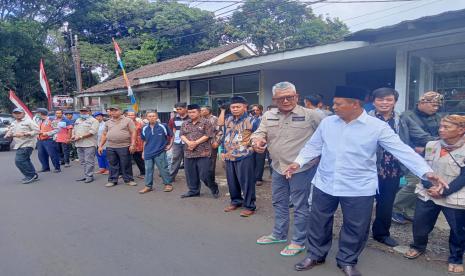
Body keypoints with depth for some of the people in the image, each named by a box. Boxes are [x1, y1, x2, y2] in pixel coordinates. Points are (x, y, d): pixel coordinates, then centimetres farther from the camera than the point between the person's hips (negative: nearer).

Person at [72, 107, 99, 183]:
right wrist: (73, 136, 4)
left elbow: (92, 132, -15)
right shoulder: (77, 120, 22)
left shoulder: (93, 121, -3)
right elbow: (74, 130, 26)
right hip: (79, 144, 8)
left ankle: (89, 176, 0)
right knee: (82, 161, 11)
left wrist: (80, 137, -18)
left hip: (89, 144, -7)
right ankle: (85, 175, 18)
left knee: (89, 161, -6)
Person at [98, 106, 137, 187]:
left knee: (126, 165, 3)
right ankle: (112, 180, 20)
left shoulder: (128, 120, 1)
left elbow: (133, 133, -4)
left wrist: (132, 144, -12)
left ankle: (128, 180, 14)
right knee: (113, 165, 10)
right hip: (110, 147, 4)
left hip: (124, 147, -4)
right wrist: (100, 146, 12)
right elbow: (104, 135, 18)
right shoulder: (108, 122, 15)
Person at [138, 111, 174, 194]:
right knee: (148, 170, 10)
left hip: (160, 152, -4)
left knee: (163, 169, 4)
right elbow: (145, 141, 16)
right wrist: (143, 151, 16)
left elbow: (171, 136, 5)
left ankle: (168, 184, 18)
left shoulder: (163, 126, -8)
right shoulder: (144, 129, 3)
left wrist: (170, 145, -1)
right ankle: (148, 186, 22)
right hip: (148, 153, 4)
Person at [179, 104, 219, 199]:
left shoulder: (205, 122, -2)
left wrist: (196, 143, -16)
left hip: (203, 153, -5)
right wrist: (188, 142, -15)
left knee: (204, 174, -6)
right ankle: (193, 191, 26)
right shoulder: (185, 124, 14)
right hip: (188, 153, 6)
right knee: (190, 174, 10)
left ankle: (214, 189, 14)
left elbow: (207, 135, -10)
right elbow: (181, 135, 5)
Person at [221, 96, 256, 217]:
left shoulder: (250, 121, -9)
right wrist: (223, 151, 17)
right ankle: (236, 201, 32)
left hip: (244, 156, -6)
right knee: (231, 181, 15)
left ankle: (249, 206, 12)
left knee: (246, 182, 0)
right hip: (229, 156, 7)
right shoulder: (228, 120, 12)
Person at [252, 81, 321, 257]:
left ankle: (298, 241, 24)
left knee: (300, 206, 6)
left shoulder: (310, 115, -12)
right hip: (278, 168, 6)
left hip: (301, 168, -6)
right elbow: (260, 132, 4)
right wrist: (257, 140, -19)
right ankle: (279, 234, 40)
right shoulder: (268, 116, 4)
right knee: (279, 203, 20)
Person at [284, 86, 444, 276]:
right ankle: (315, 254, 37)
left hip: (359, 188, -2)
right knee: (318, 222, 15)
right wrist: (299, 162, -1)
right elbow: (313, 146, 8)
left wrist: (426, 172, -21)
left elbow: (402, 150, -12)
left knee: (356, 228, 12)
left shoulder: (377, 127, -11)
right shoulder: (327, 122, 0)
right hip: (324, 184, 3)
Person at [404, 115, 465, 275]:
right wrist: (429, 187, -12)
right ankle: (418, 246, 37)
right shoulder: (431, 145, 3)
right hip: (427, 194, 3)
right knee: (419, 224, 10)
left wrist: (444, 192, -16)